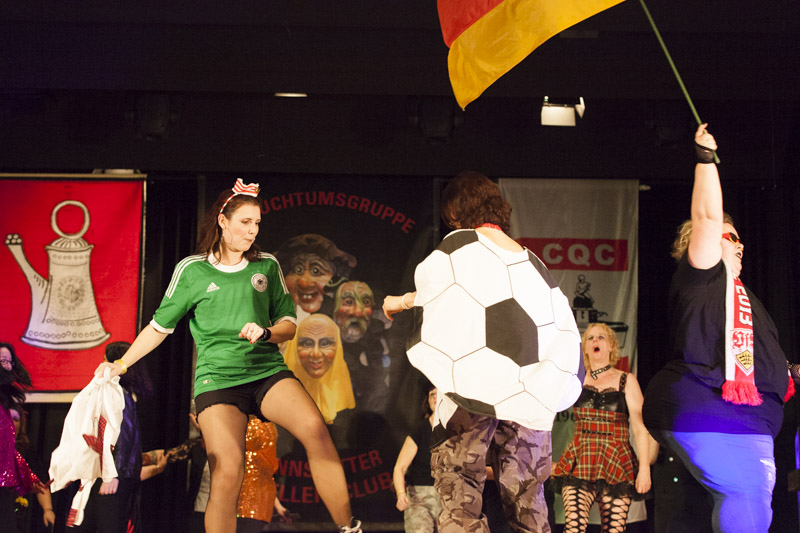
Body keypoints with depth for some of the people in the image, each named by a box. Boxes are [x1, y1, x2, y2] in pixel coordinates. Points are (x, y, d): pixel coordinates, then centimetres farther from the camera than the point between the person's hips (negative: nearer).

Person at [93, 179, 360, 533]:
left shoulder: (267, 266, 12)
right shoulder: (192, 270, 6)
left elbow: (288, 324, 15)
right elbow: (159, 326, 14)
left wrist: (266, 333, -7)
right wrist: (121, 364, 9)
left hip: (267, 371, 2)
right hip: (217, 380, -2)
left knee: (315, 428, -27)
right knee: (227, 473, -22)